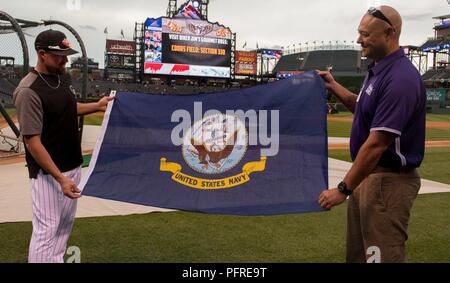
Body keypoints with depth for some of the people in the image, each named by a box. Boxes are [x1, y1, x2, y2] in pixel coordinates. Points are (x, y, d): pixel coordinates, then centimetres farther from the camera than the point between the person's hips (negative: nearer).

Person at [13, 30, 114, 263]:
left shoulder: (63, 77, 4)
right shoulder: (29, 91, -21)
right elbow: (32, 142, -22)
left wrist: (97, 106, 11)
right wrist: (60, 178, -25)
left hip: (73, 165, 8)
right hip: (48, 172, -8)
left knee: (66, 223, 18)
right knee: (47, 229, -3)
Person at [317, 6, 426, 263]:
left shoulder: (400, 78, -23)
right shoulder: (378, 69, 9)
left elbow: (377, 144, -25)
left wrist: (343, 189, -20)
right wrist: (334, 86, 17)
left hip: (389, 181, -10)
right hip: (368, 175, 10)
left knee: (382, 255, 0)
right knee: (357, 254, 21)